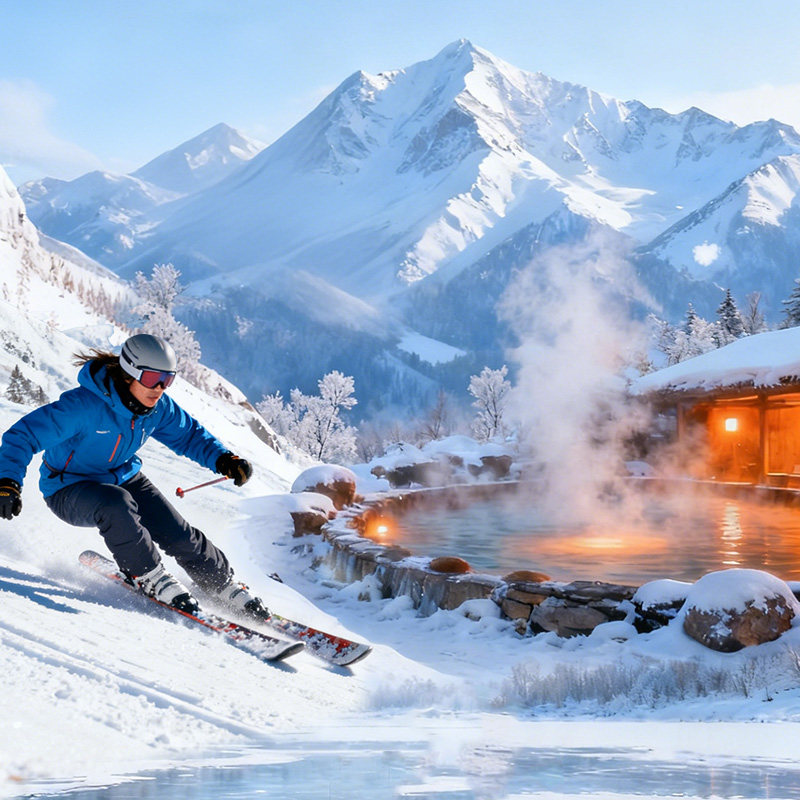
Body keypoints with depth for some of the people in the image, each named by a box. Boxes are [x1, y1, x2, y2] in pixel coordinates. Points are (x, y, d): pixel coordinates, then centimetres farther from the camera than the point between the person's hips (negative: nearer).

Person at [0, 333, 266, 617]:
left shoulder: (159, 408, -11)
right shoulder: (84, 405, -31)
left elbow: (189, 434, 7)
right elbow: (23, 434, -31)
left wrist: (224, 460, -11)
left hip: (123, 478, 6)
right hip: (68, 491, -6)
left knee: (179, 535, -8)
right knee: (117, 504, -38)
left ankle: (228, 587, 13)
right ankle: (150, 578, -18)